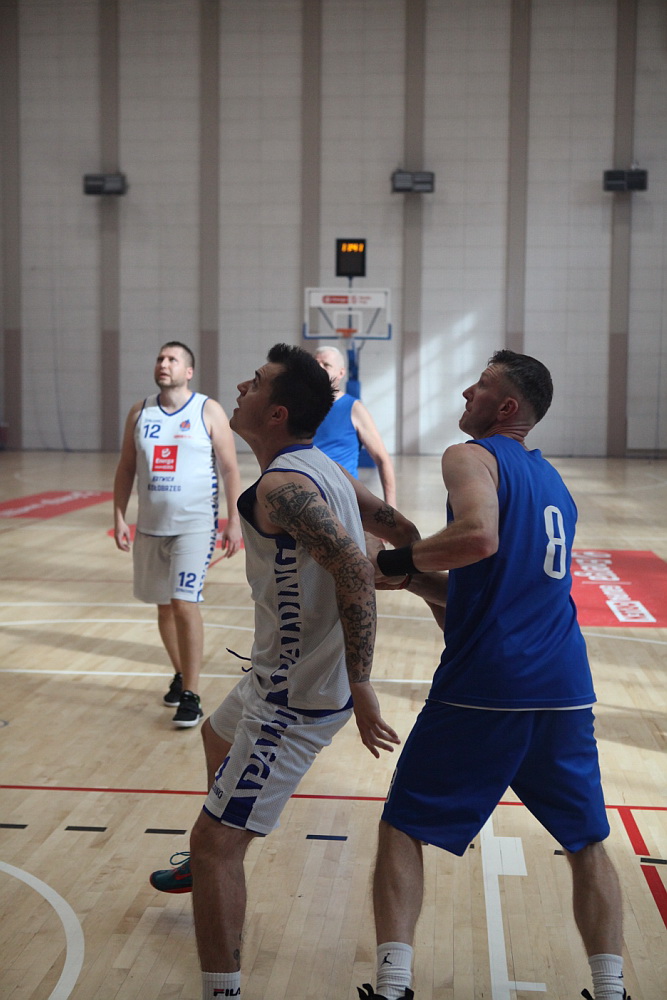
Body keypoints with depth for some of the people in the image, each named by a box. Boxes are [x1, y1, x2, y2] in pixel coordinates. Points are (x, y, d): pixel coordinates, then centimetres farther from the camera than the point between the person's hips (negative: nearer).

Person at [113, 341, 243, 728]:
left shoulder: (209, 411, -5)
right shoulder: (140, 413, 7)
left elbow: (230, 469, -5)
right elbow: (126, 468, 11)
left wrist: (235, 521, -11)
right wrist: (119, 517, 4)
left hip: (195, 524, -5)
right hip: (151, 525, 5)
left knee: (185, 604, -13)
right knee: (164, 606, 13)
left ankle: (191, 696, -5)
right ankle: (180, 675, 33)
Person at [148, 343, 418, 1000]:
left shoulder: (281, 486, -25)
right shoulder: (319, 467, 6)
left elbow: (356, 575, -34)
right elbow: (400, 531, 10)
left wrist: (359, 688, -33)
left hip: (298, 699, -11)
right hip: (282, 674, 11)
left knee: (216, 841, -9)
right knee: (217, 736, 35)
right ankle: (208, 869, 60)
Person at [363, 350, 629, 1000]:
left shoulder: (473, 456, -3)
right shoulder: (554, 484, 21)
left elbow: (478, 536, -25)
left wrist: (398, 560, -11)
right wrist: (412, 578, 20)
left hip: (482, 689, -6)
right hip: (565, 690, 7)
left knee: (402, 829, 9)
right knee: (586, 842, 21)